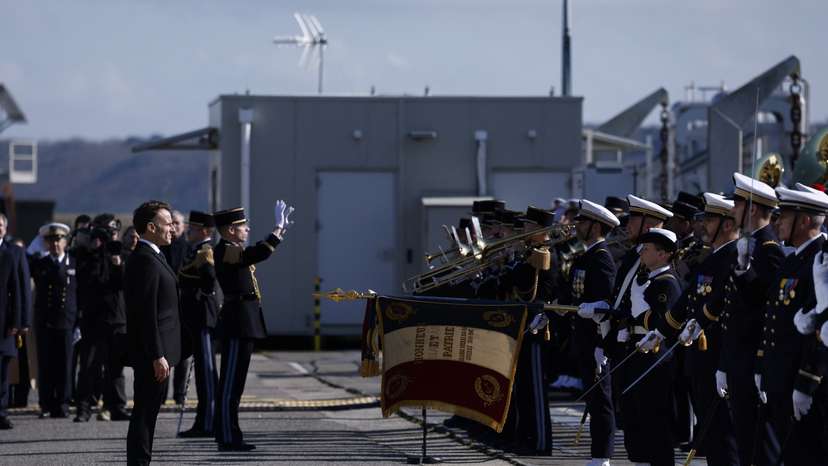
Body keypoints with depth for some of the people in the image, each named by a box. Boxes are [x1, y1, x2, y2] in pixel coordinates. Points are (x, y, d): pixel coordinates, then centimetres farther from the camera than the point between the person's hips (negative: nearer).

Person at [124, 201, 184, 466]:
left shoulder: (149, 257, 17)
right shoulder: (146, 260, -16)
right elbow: (146, 314, -21)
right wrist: (157, 356, -22)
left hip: (154, 352, 10)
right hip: (151, 354, -10)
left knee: (147, 414, 12)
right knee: (144, 413, -8)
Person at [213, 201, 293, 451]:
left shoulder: (234, 250, 16)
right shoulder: (225, 251, -15)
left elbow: (258, 254, 30)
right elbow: (258, 254, -29)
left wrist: (279, 229, 23)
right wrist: (278, 229, -20)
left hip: (243, 323, 11)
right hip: (238, 324, -11)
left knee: (234, 381, 13)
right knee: (231, 381, -7)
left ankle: (227, 434, 18)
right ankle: (228, 438, -6)